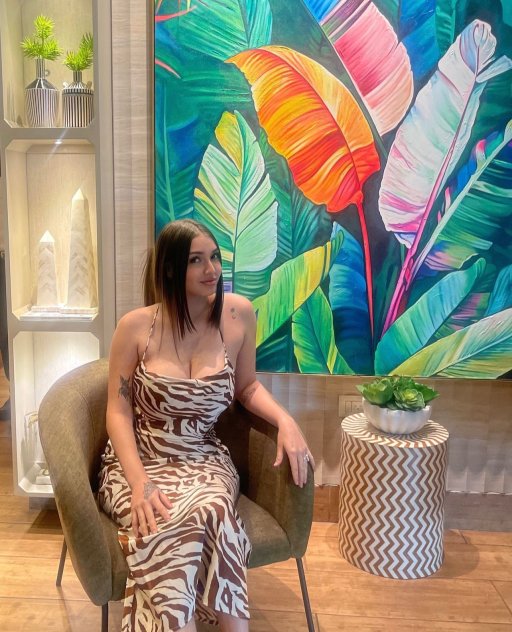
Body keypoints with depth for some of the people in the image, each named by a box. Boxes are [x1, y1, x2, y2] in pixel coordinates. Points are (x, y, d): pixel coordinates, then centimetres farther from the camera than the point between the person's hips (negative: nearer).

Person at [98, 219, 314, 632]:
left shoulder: (239, 314, -3)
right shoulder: (135, 327, -8)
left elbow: (247, 387, 9)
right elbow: (118, 411, -5)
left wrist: (285, 420, -10)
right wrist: (139, 482, -20)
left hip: (204, 460, 1)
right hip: (139, 462, -1)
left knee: (210, 513, -34)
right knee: (171, 527, -34)